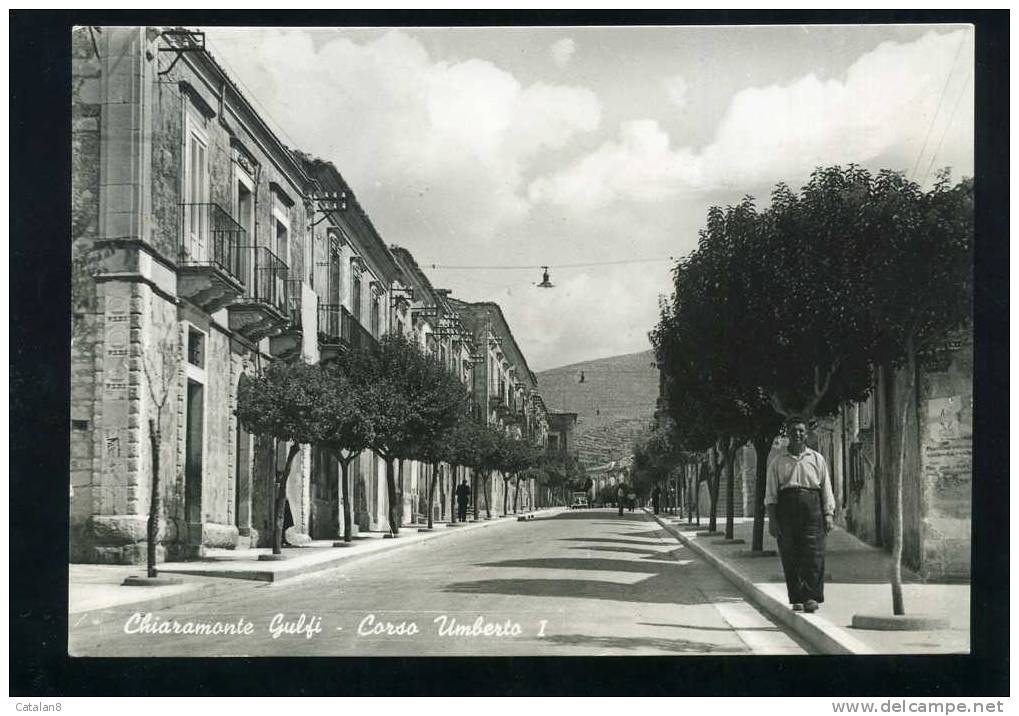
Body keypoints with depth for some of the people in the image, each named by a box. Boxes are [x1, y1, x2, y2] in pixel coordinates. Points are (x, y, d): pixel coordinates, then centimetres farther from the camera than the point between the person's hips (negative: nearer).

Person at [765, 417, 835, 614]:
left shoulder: (817, 459, 13)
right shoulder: (778, 461, 11)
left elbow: (826, 488, 12)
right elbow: (770, 493, 8)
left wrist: (829, 514, 2)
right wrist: (772, 519, -2)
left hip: (812, 508, 0)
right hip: (786, 508, 0)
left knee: (813, 554, -10)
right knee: (790, 557, -2)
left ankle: (812, 597, -10)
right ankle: (796, 599, 4)